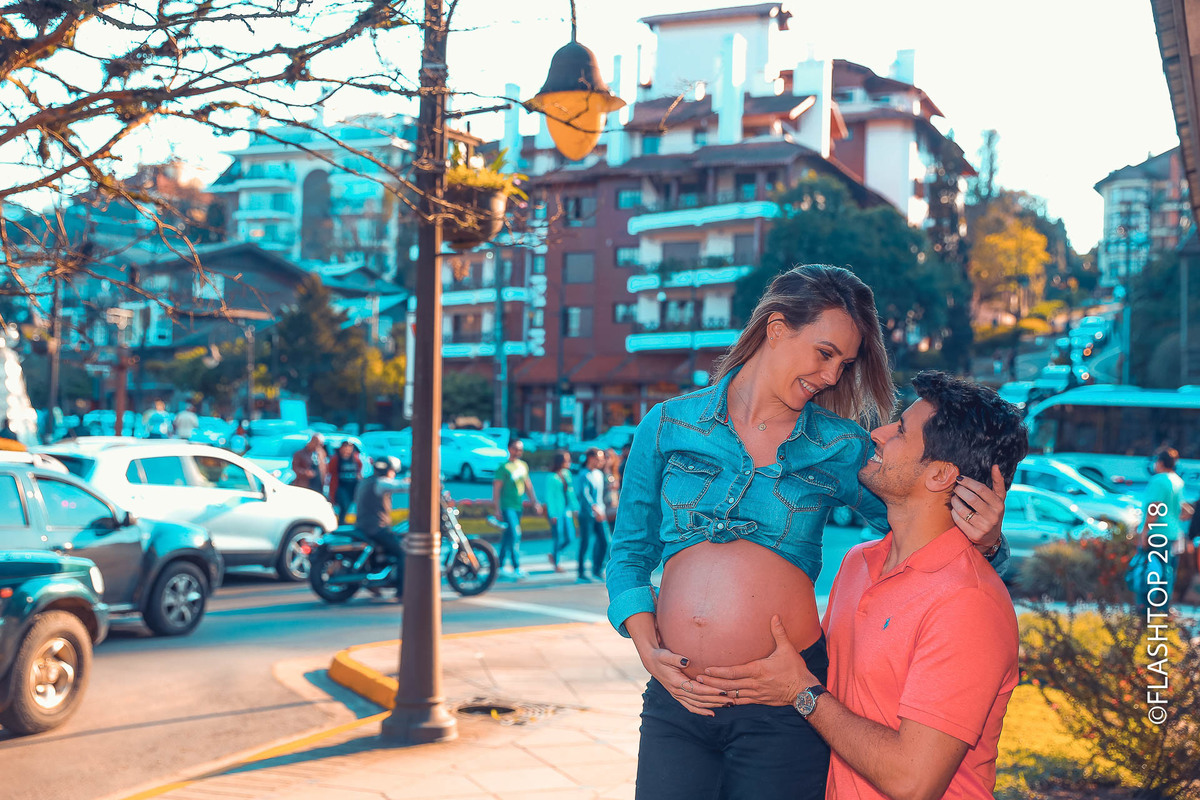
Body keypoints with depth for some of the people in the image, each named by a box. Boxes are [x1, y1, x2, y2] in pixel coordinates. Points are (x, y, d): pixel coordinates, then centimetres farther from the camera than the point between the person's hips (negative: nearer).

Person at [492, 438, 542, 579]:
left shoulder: (523, 465, 12)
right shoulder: (504, 467, -9)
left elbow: (528, 485, 21)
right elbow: (496, 488, -10)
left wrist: (535, 502, 18)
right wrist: (497, 508, -14)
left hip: (518, 506, 7)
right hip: (507, 507, -7)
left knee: (508, 536, 11)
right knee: (515, 535, -14)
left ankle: (500, 567, 19)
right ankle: (516, 568, -12)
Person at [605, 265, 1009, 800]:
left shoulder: (840, 447, 5)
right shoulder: (669, 424, 6)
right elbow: (630, 550, 11)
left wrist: (983, 539, -13)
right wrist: (647, 648, -2)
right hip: (676, 697, 1)